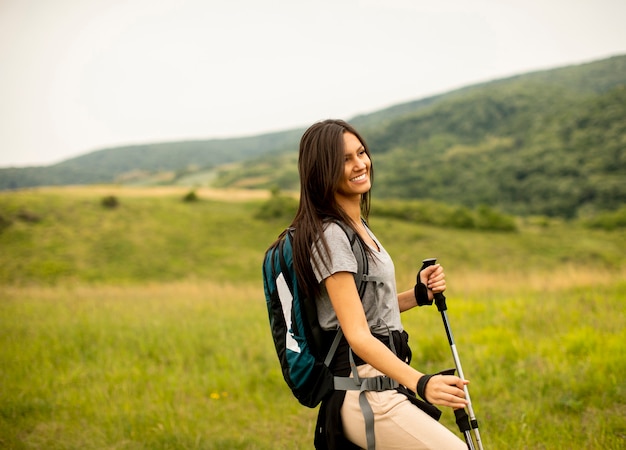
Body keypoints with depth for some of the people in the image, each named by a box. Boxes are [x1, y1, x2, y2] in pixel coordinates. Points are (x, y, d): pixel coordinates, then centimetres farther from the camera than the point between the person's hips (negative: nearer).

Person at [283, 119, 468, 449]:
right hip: (365, 394, -9)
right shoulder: (330, 236, -16)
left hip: (380, 382, 10)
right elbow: (358, 335, -23)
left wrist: (419, 295, 5)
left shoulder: (357, 225, 13)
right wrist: (420, 382, -34)